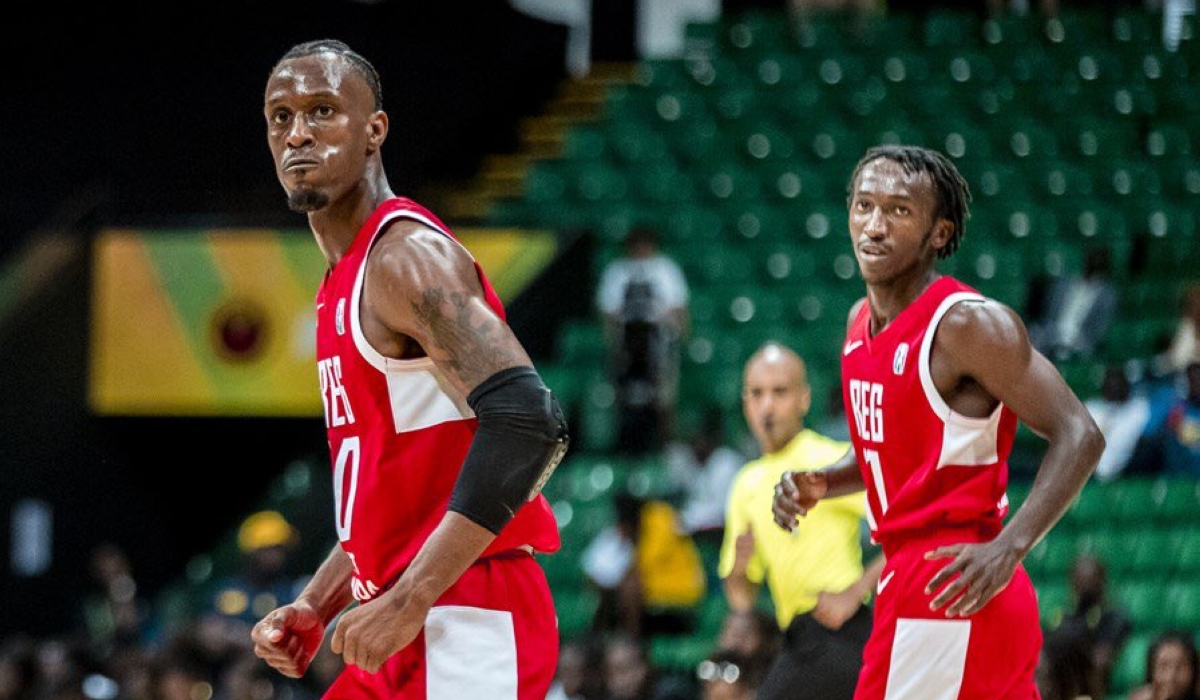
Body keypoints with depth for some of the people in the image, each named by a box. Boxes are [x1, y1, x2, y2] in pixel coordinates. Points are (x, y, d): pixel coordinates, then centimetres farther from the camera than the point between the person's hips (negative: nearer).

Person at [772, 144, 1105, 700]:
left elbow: (1079, 437, -18)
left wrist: (1009, 547, -29)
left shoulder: (969, 325, -15)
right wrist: (820, 485, 6)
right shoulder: (862, 321, 11)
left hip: (950, 590, -9)